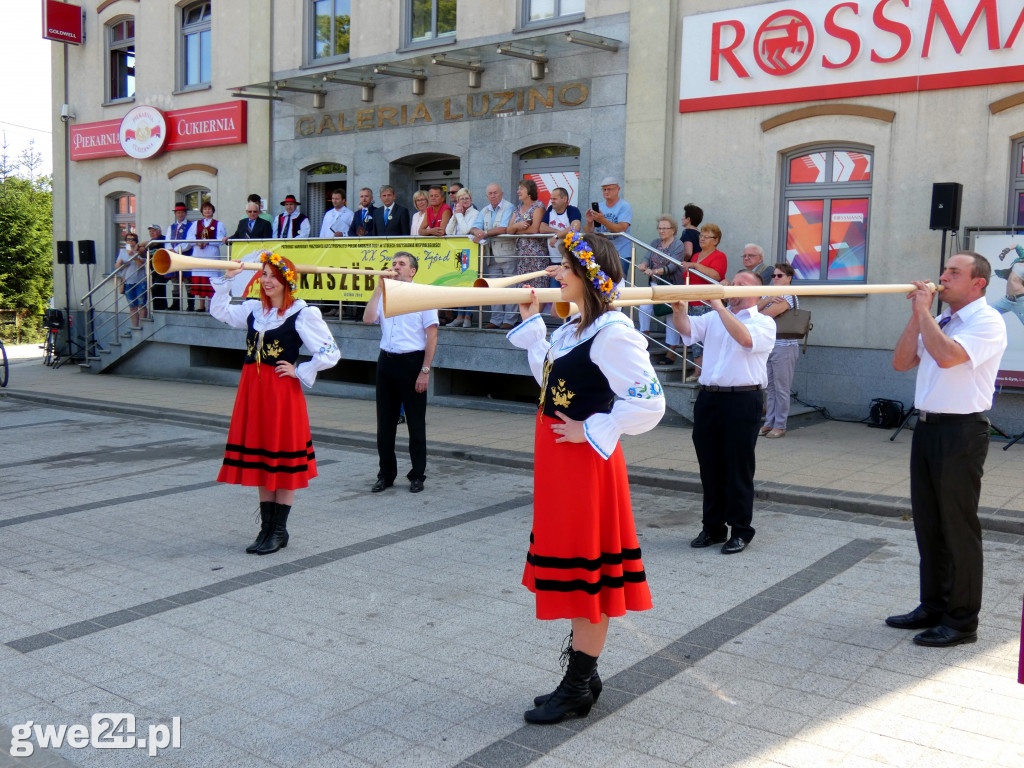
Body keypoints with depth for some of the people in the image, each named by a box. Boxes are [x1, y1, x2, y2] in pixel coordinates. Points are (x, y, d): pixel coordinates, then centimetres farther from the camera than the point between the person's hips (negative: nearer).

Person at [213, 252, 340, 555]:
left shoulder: (303, 314, -8)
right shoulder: (253, 309, 10)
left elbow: (331, 354, -10)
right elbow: (219, 310, 25)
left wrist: (299, 371, -9)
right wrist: (227, 279, 14)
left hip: (282, 391, -6)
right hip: (252, 390, 6)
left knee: (282, 462, 1)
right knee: (259, 460, 11)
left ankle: (279, 530, 12)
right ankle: (266, 528, 22)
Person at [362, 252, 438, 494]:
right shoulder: (385, 295, 12)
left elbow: (432, 335, -7)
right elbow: (368, 319, -4)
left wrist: (425, 371, -13)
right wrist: (379, 288, -1)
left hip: (412, 362, -5)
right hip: (386, 361, 5)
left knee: (415, 422, 3)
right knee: (385, 422, 10)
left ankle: (417, 476, 14)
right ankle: (386, 474, 21)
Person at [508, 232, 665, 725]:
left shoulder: (612, 333, -19)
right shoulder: (573, 328, 11)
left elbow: (649, 403, -24)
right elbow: (550, 376, 23)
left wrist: (590, 431, -18)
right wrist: (530, 323, 19)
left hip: (586, 464, -10)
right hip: (558, 463, 10)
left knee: (586, 573, 2)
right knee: (573, 572, 17)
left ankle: (579, 688, 16)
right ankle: (582, 676, 31)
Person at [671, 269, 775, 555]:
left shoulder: (764, 323, 2)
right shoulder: (713, 318, 16)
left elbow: (746, 338, -20)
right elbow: (687, 328, -2)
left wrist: (720, 307, -20)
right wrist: (679, 309, -22)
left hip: (742, 400, -5)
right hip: (708, 397, 5)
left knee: (739, 467, 1)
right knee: (710, 466, 10)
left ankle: (740, 531, 12)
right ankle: (713, 528, 22)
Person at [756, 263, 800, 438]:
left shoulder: (789, 296, -9)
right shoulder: (770, 294, 17)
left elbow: (768, 314, -18)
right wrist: (768, 299, -13)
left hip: (785, 346, -8)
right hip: (768, 345, 8)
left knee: (781, 388, -3)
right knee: (769, 387, 10)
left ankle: (780, 426, 2)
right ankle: (769, 423, 16)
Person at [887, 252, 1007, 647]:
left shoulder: (987, 322, -10)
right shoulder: (939, 320, 14)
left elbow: (946, 355, -26)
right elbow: (901, 362, 8)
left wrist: (925, 311, -15)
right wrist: (917, 315, 0)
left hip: (961, 432, -8)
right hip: (927, 426, 8)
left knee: (958, 526, -1)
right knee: (928, 522, 14)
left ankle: (962, 621, 10)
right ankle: (933, 607, 27)